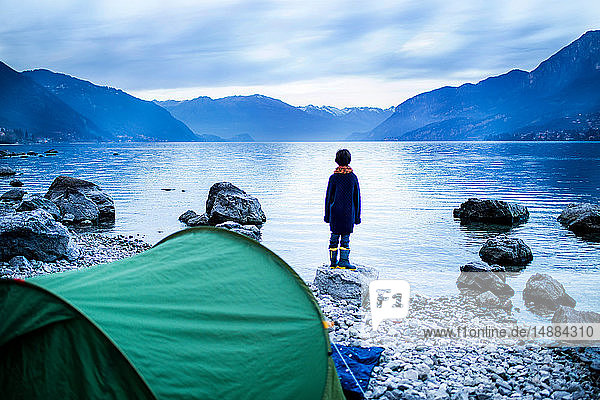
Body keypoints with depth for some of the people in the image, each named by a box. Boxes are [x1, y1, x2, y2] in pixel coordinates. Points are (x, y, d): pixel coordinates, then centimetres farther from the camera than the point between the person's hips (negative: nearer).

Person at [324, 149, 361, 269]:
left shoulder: (333, 178, -5)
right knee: (346, 237, 5)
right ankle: (344, 260, -4)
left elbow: (328, 197, -1)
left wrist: (327, 214, 7)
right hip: (349, 213, 0)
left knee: (334, 236, 8)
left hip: (335, 212, 0)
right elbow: (357, 198, 3)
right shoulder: (353, 177, -1)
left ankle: (333, 262, 13)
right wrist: (357, 216, 10)